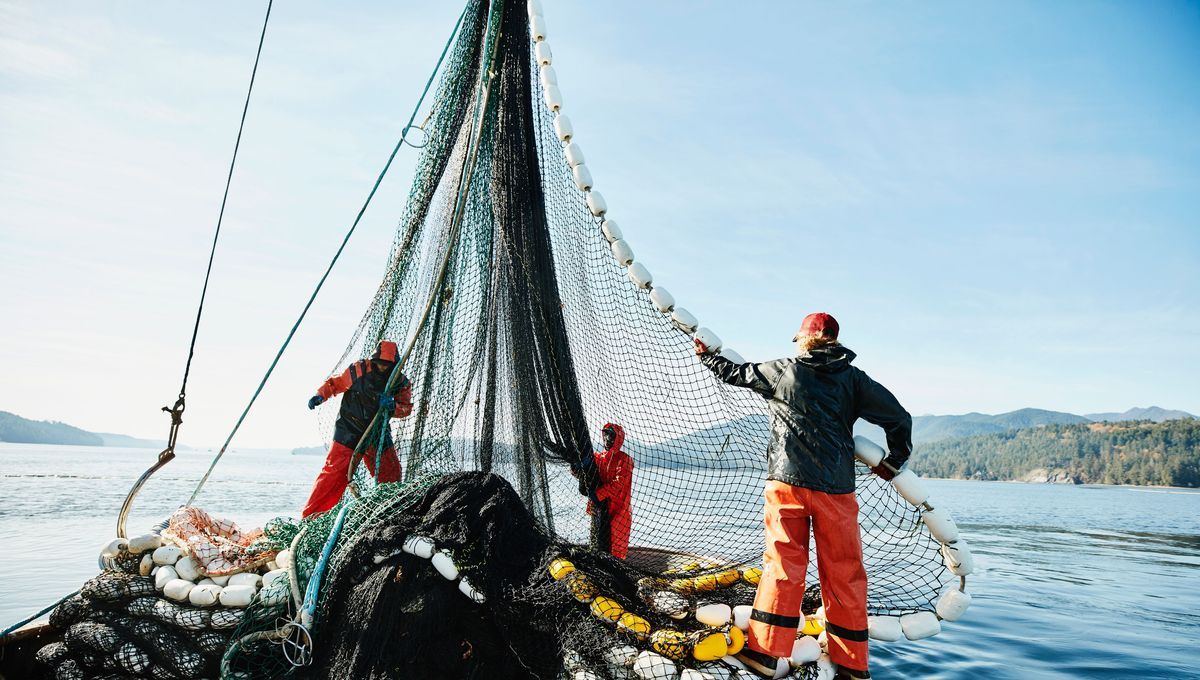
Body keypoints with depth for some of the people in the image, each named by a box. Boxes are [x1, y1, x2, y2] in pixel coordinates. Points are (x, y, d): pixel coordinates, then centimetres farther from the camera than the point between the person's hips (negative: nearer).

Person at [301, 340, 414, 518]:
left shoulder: (401, 383, -2)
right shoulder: (359, 370, -11)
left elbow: (406, 408, -4)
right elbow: (336, 382, 0)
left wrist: (393, 407, -26)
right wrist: (320, 395, -15)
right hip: (349, 430, -3)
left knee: (391, 474, 3)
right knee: (335, 471, -8)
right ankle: (311, 515, -1)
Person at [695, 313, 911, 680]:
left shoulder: (783, 371, 3)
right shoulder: (853, 378, 6)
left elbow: (735, 373, 17)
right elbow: (899, 418, 6)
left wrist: (706, 356, 35)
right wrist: (894, 461, 20)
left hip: (787, 482, -1)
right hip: (836, 488, 1)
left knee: (783, 565, 4)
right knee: (844, 574, 9)